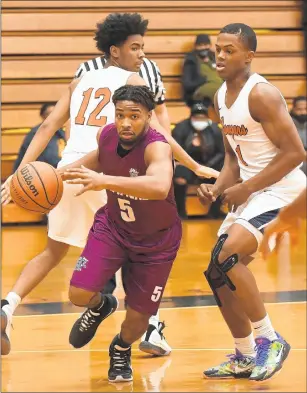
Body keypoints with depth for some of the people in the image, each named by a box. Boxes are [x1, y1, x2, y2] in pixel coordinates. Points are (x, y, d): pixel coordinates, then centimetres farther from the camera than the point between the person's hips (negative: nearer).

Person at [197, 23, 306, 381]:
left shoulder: (261, 95, -18)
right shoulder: (221, 97, 9)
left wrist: (246, 188, -18)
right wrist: (218, 189, 0)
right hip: (249, 192, 9)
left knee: (227, 255, -25)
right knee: (218, 273, 7)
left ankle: (270, 340, -12)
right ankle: (245, 358, 21)